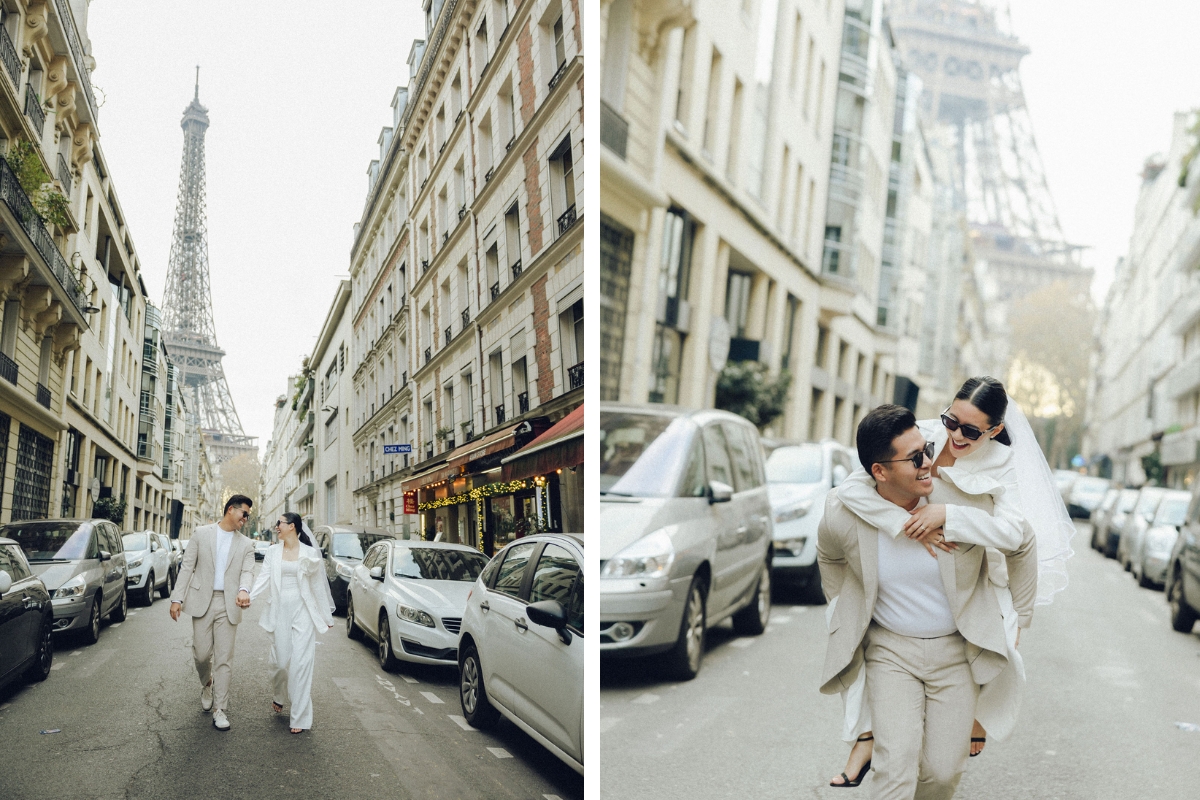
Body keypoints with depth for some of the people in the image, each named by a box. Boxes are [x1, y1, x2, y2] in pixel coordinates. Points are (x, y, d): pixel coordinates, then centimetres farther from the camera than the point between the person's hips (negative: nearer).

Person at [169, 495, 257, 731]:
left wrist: (244, 591, -26)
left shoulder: (246, 545, 9)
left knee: (224, 659, -1)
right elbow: (187, 567, 2)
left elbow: (247, 572, -4)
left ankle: (220, 709, 4)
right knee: (202, 653, 3)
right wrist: (177, 598, -5)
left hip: (228, 605, 1)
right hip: (202, 601, -1)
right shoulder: (201, 534, 4)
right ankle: (207, 685, 35)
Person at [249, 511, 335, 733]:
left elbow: (318, 584, 5)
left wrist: (327, 615, 8)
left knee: (301, 663, -6)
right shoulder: (273, 551, 7)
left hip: (302, 611, -2)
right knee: (280, 660, 6)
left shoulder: (310, 553, 1)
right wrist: (248, 595, -22)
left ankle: (300, 717, -1)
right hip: (279, 610, 2)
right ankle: (278, 696, 38)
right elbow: (264, 578, -4)